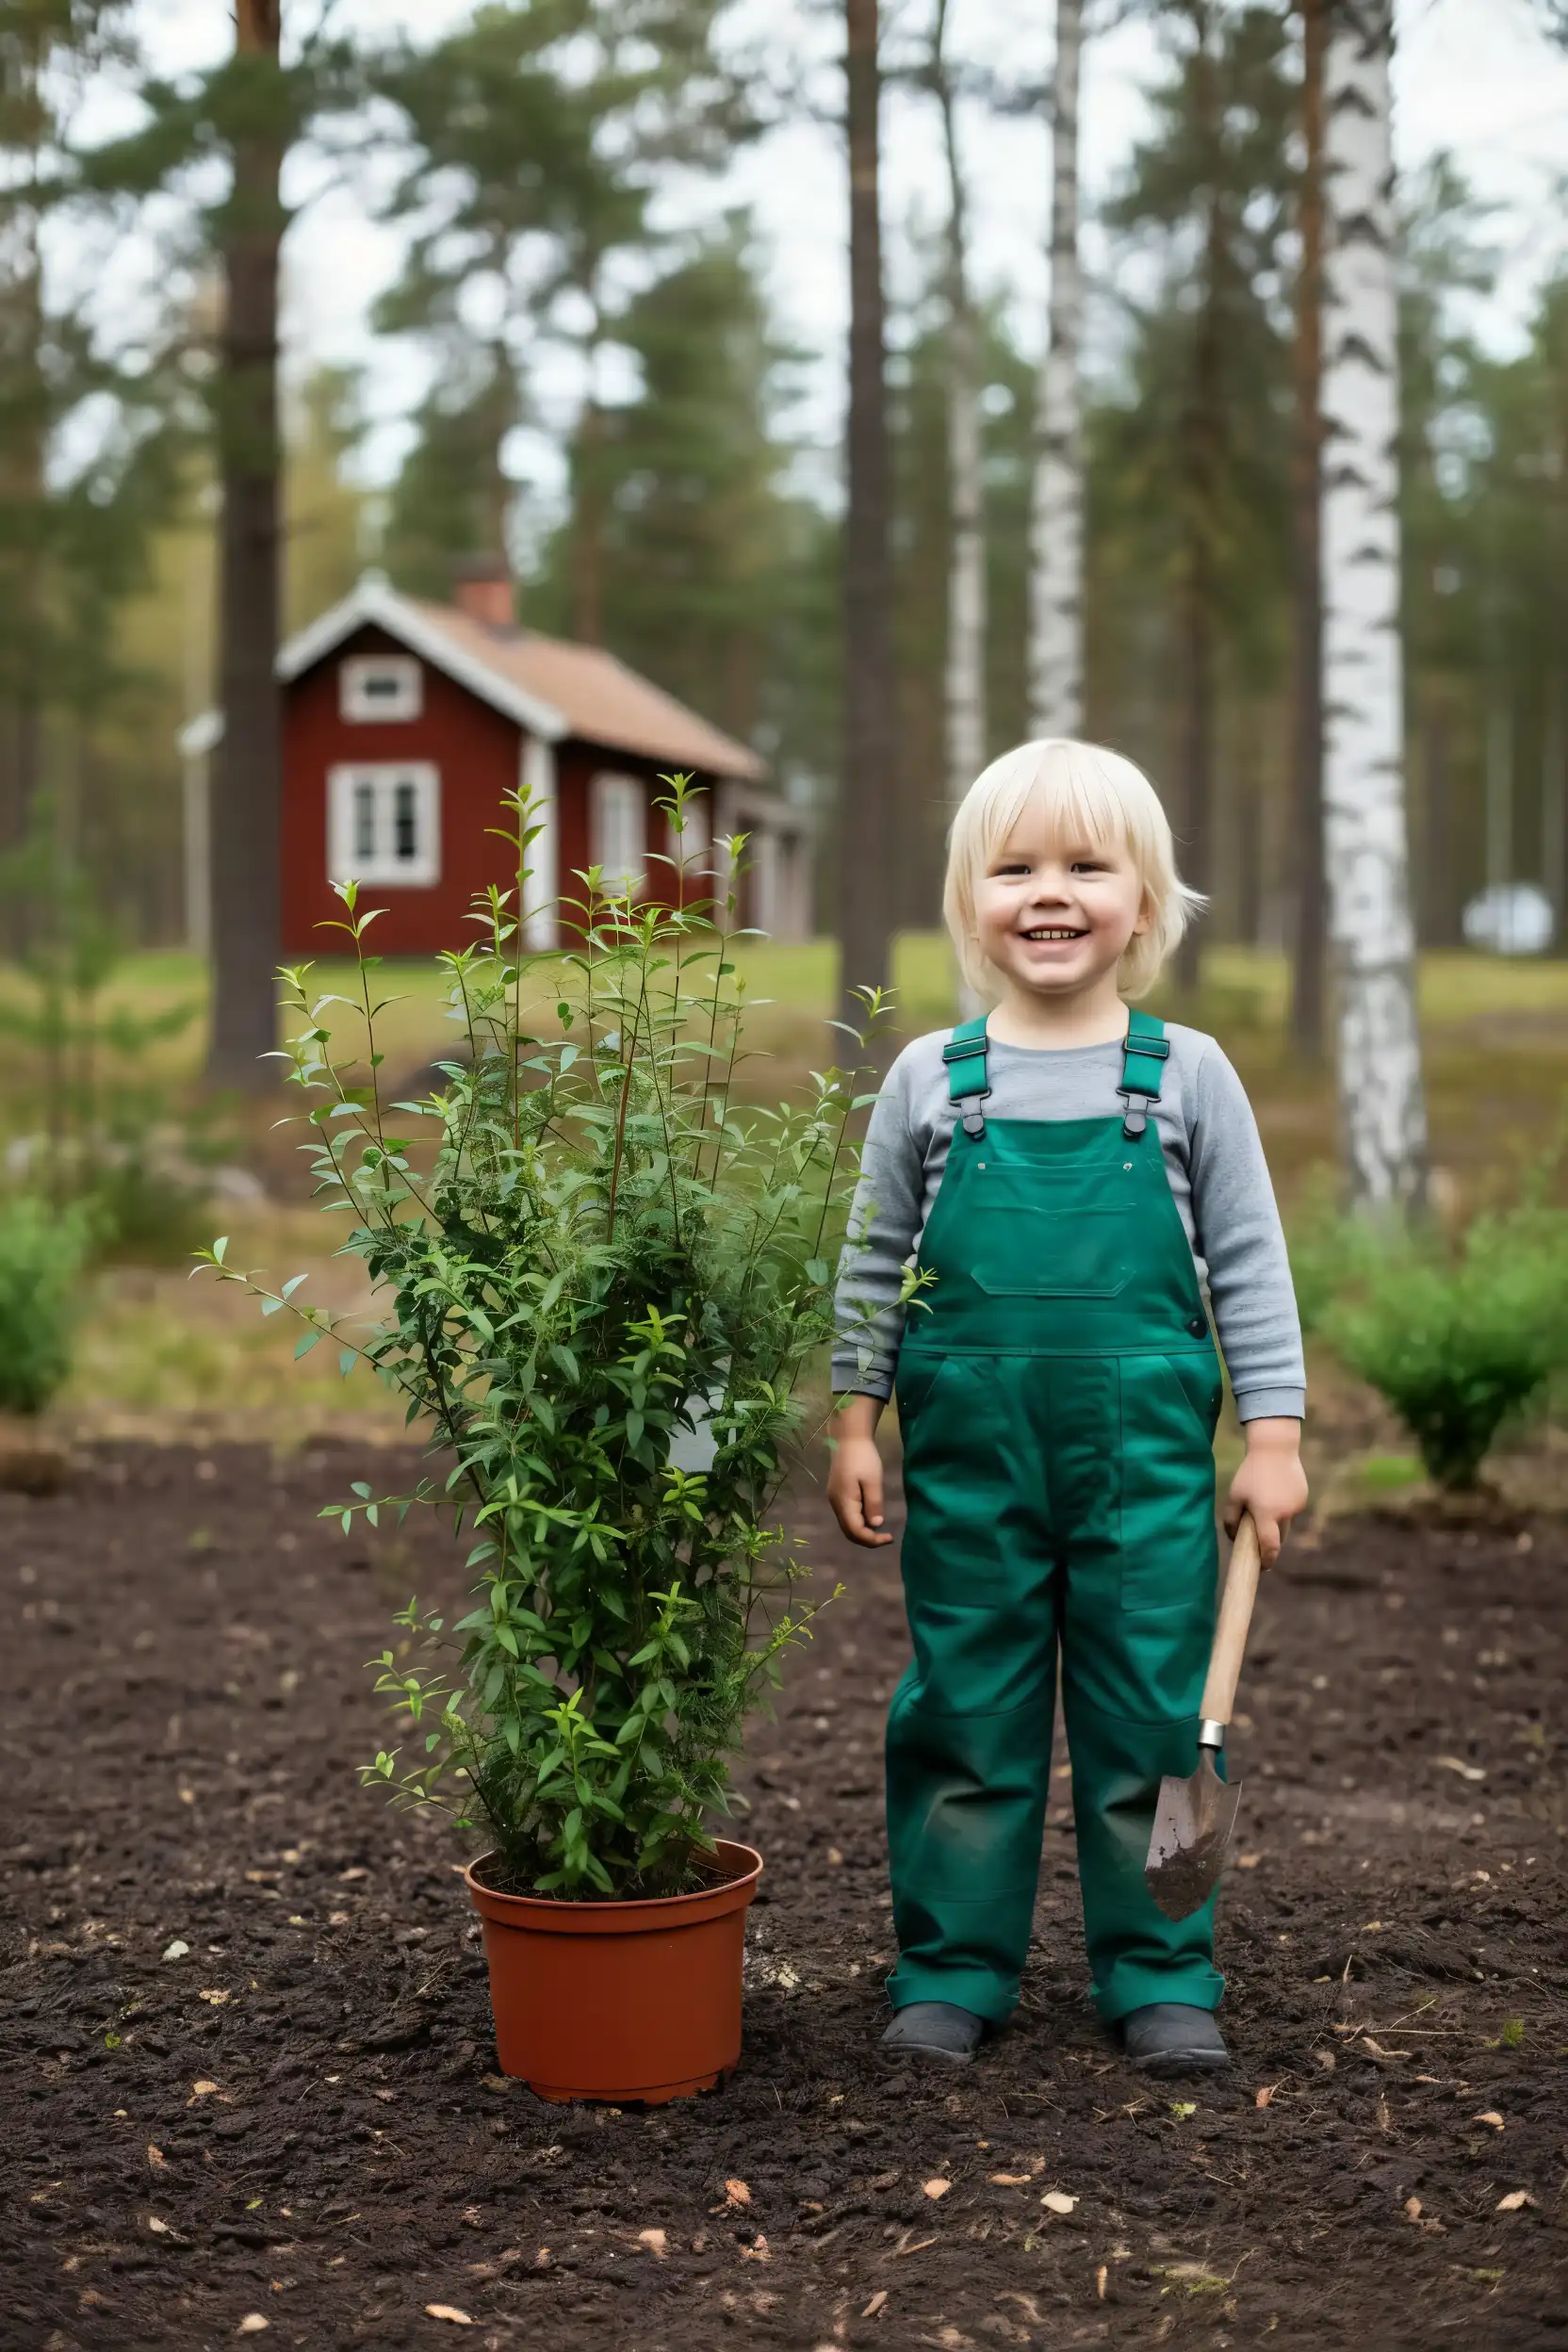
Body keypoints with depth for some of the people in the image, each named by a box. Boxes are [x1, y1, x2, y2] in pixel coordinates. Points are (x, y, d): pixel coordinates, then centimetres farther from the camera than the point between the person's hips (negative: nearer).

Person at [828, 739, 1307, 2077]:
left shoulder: (1187, 1075, 1)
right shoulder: (930, 1079, 3)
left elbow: (1249, 1265, 4)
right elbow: (874, 1265, 9)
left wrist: (1274, 1437, 0)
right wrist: (855, 1423, 6)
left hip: (1145, 1458, 0)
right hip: (971, 1452, 1)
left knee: (1151, 1720, 7)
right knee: (967, 1718, 9)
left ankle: (1160, 1979, 22)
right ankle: (954, 1970, 23)